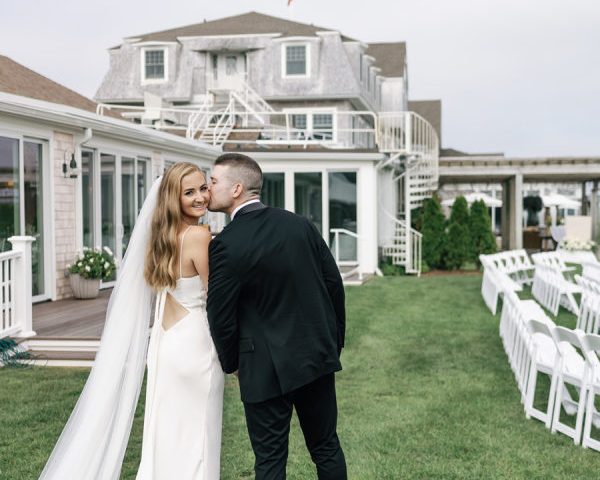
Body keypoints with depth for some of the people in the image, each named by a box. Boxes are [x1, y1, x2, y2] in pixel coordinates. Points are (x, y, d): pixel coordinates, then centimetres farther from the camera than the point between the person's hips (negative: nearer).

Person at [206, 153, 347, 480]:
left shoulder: (225, 245, -16)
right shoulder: (300, 224, 0)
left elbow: (220, 316, -11)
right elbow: (334, 283, 4)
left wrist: (231, 363, 7)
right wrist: (335, 340, 15)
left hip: (266, 368, -5)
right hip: (317, 355, 5)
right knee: (326, 447, 17)